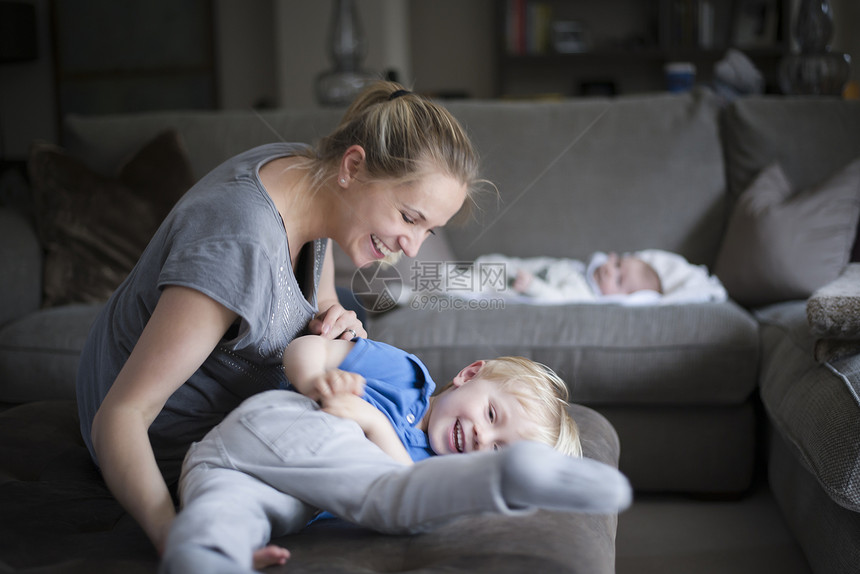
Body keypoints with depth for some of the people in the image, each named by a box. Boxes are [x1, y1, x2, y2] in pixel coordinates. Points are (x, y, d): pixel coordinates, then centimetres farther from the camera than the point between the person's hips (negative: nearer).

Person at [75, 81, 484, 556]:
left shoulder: (312, 174, -12)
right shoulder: (239, 247, -39)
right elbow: (119, 416, -38)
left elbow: (320, 305, 5)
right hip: (170, 444, -8)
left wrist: (336, 325, -19)